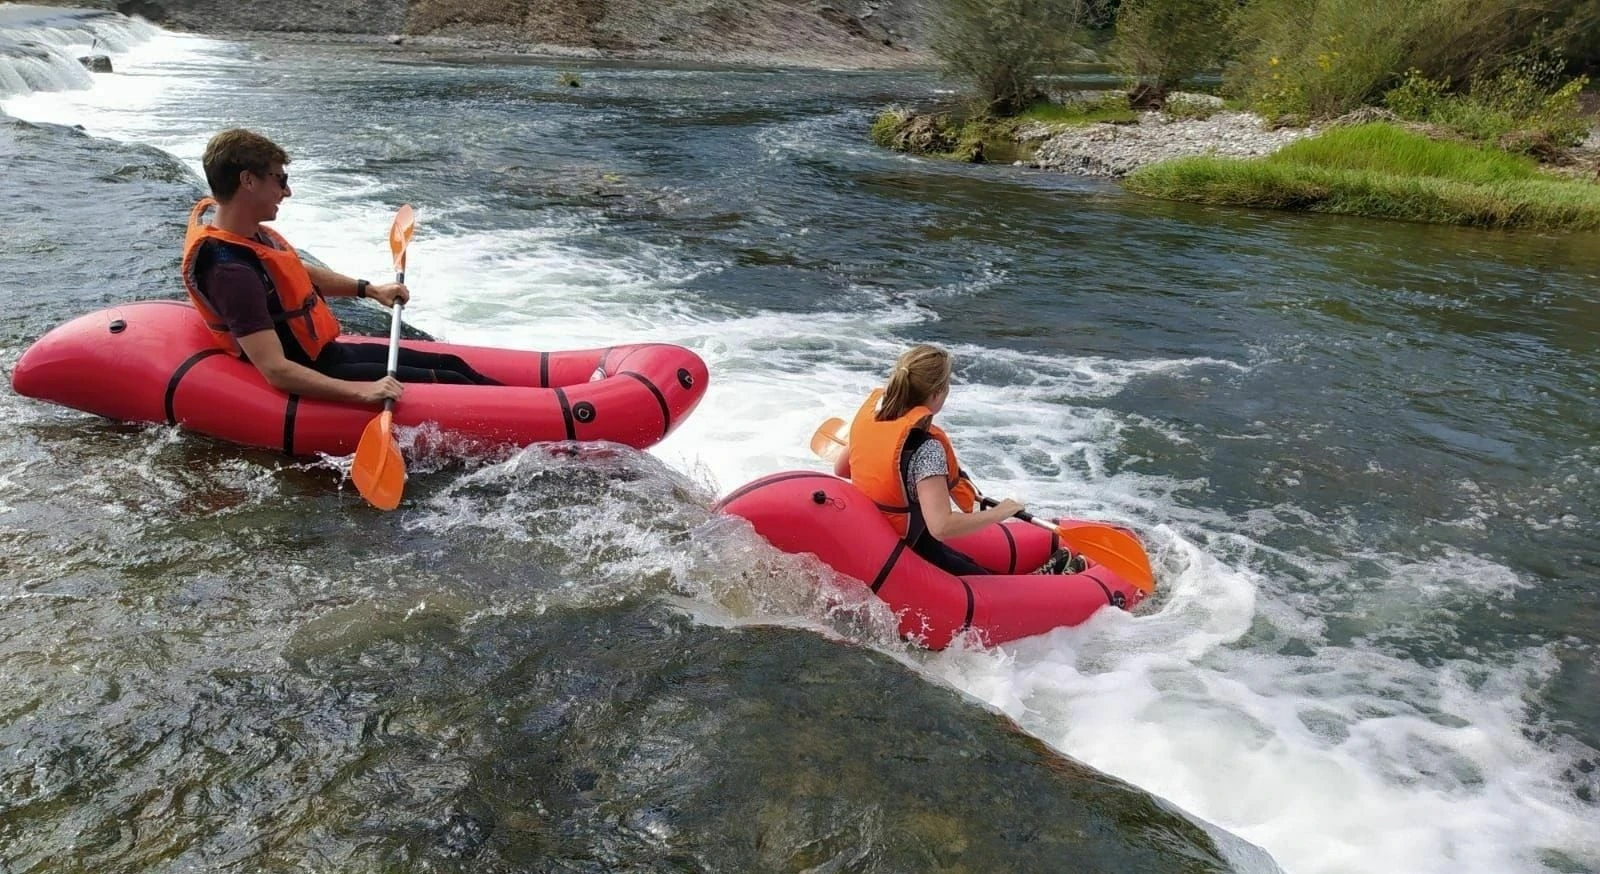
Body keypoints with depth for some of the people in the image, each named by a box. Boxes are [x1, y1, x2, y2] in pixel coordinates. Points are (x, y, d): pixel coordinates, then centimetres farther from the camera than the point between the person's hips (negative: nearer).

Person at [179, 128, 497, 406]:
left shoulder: (249, 233, 1)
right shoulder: (231, 271, -29)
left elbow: (298, 273, 23)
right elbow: (276, 371, -34)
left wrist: (368, 289, 18)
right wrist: (361, 392, -38)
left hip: (327, 352, 10)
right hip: (315, 374, -10)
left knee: (451, 364, 9)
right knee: (449, 384, -10)